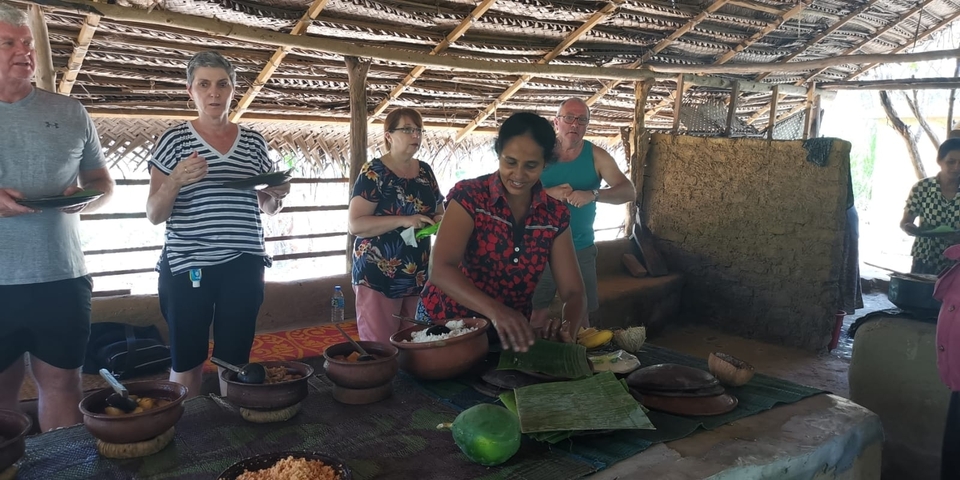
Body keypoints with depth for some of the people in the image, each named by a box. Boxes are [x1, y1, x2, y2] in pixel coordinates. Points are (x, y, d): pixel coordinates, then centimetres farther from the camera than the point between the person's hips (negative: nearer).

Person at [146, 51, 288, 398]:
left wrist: (277, 194, -5)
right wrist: (175, 181, -20)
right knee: (186, 363, 4)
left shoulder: (254, 142, 8)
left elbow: (267, 208, 18)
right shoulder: (174, 139, 0)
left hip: (244, 265, 2)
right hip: (186, 265, -2)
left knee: (235, 361, 6)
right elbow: (154, 215, -2)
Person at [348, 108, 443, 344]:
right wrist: (403, 220, -26)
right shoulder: (374, 173, -10)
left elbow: (439, 211, 21)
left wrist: (439, 219, -4)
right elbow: (355, 224, -17)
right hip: (378, 276, -6)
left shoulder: (425, 171, 9)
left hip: (418, 275, 6)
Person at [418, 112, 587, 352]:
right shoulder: (469, 196, -14)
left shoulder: (555, 215, -3)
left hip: (509, 333, 3)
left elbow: (573, 292, -3)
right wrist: (496, 311, -40)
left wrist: (567, 330, -25)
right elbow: (441, 270, -25)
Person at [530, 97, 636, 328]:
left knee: (586, 313, 9)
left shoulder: (596, 156, -3)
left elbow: (629, 191, -12)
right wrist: (549, 192, -26)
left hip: (581, 249, 1)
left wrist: (592, 194, -30)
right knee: (536, 312, 7)